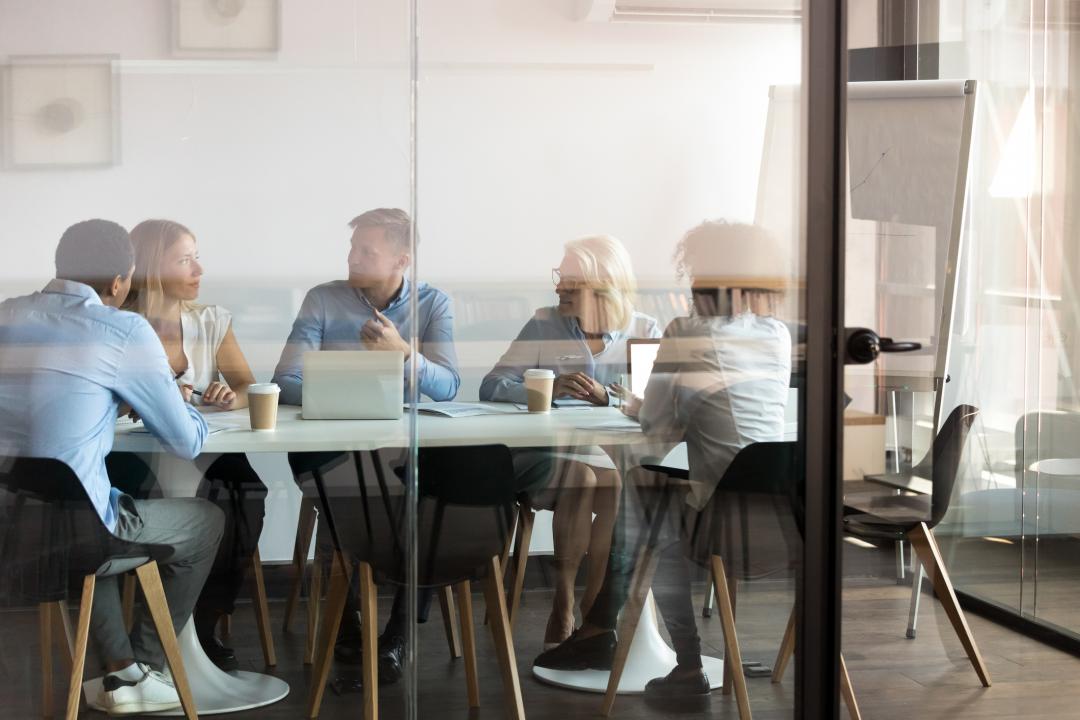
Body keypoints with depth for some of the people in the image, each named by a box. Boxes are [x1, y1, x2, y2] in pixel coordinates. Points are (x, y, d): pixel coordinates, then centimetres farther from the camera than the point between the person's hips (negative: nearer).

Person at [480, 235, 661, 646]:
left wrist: (607, 397, -24)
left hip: (618, 456, 1)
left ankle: (595, 604, -17)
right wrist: (549, 388, -22)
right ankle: (563, 604, -19)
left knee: (618, 485, -32)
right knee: (580, 478, -32)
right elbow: (492, 387, -4)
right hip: (549, 454, -1)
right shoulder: (544, 326, 6)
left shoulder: (644, 331, 7)